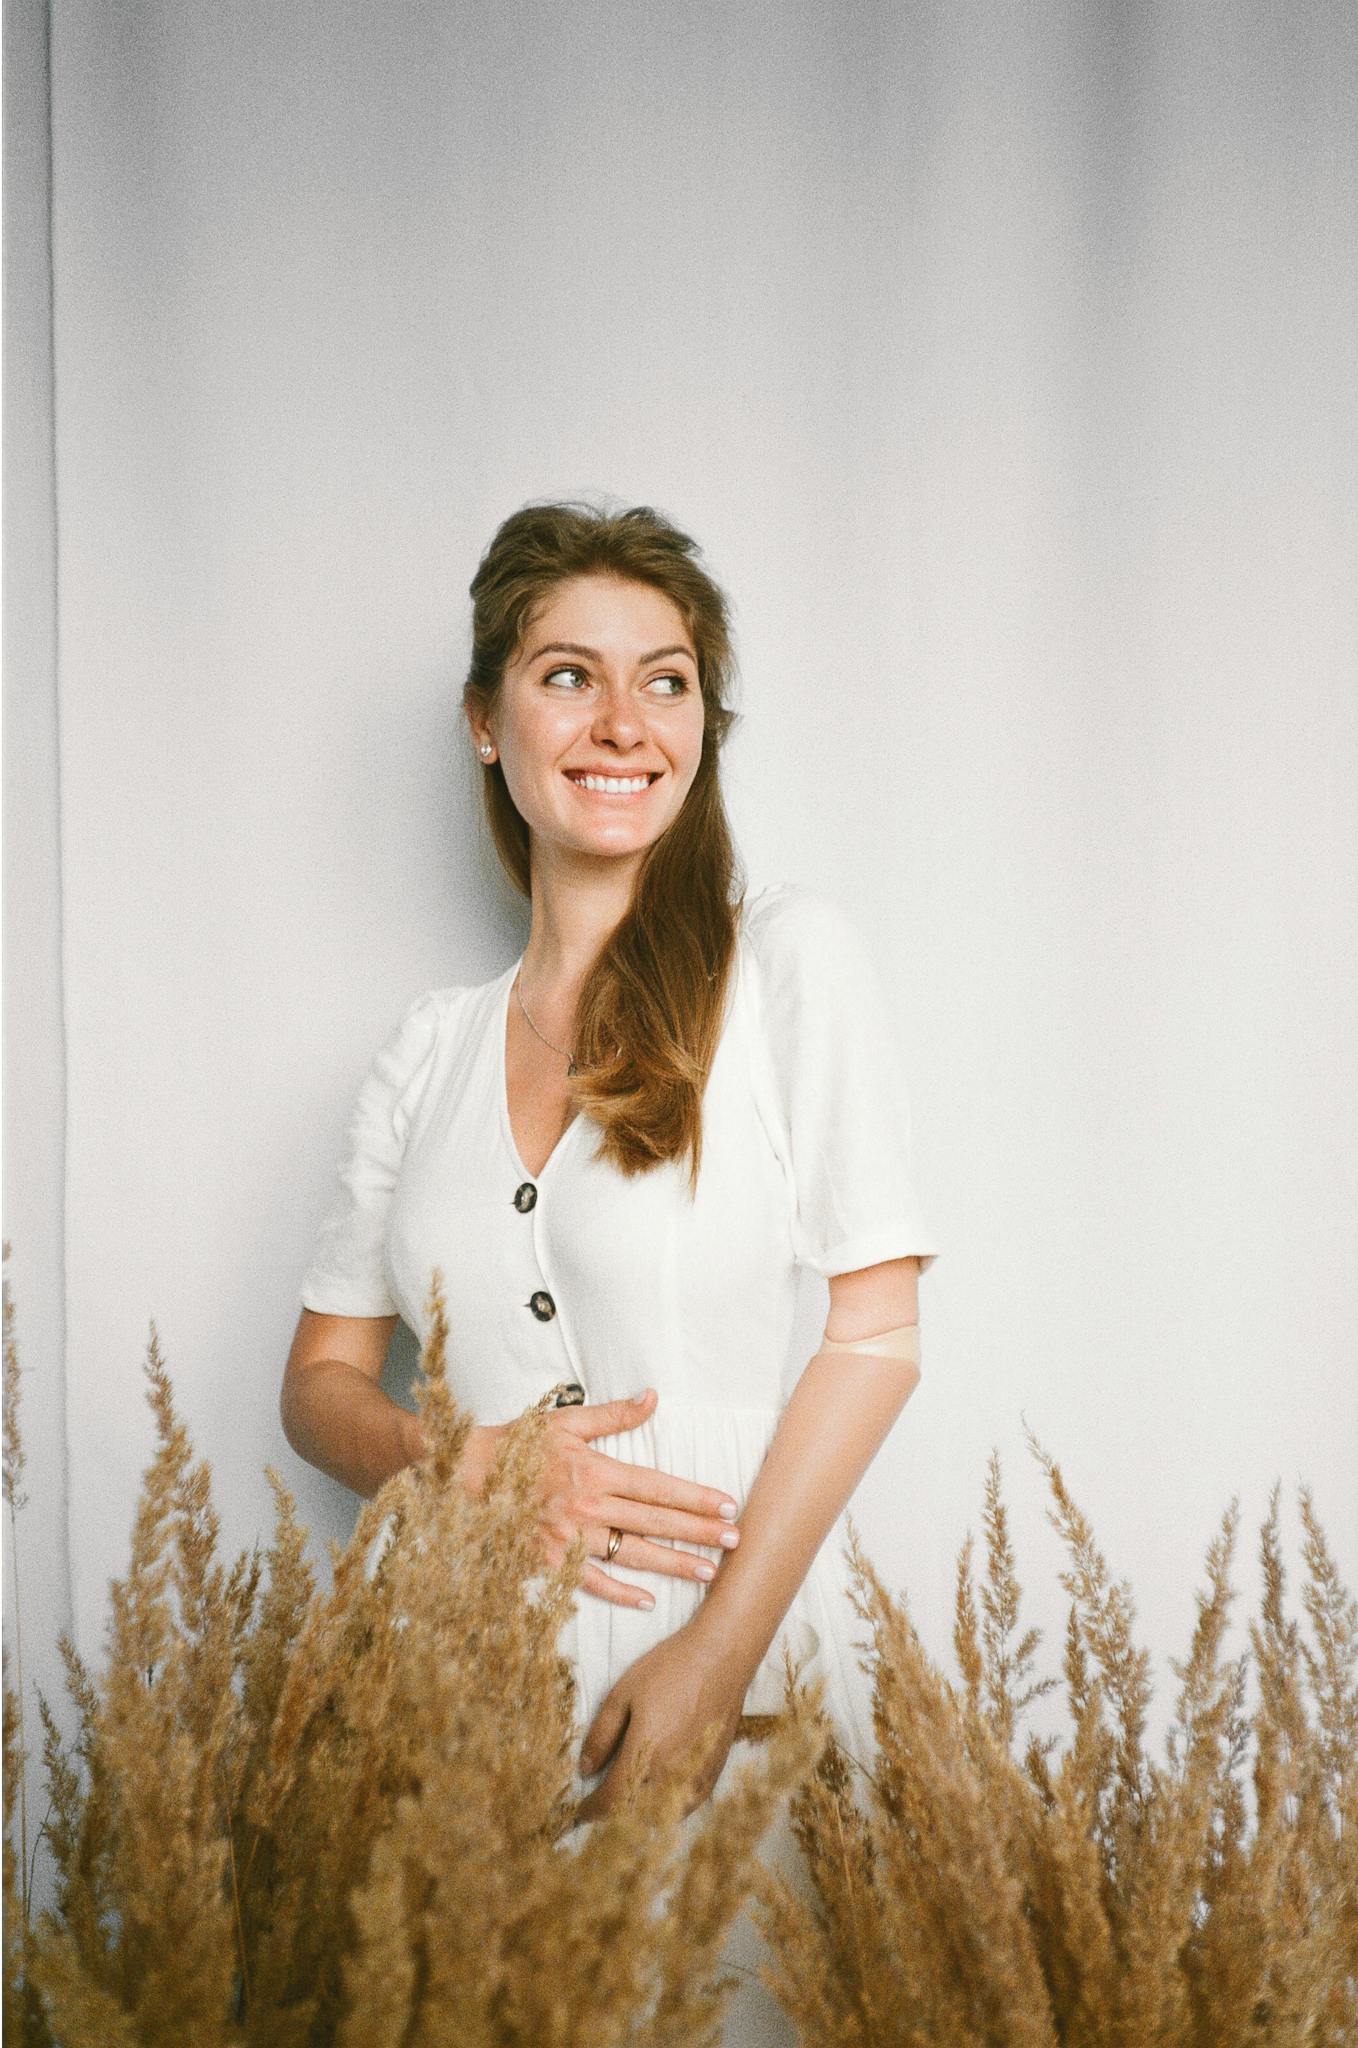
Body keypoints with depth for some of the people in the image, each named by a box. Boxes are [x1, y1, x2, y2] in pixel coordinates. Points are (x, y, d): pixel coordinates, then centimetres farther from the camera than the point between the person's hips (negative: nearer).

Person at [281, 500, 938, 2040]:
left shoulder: (788, 959, -3)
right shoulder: (429, 1052, 8)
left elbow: (878, 1331, -7)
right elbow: (320, 1381, 10)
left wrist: (719, 1648, -14)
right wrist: (471, 1470, -12)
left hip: (746, 1708, -3)